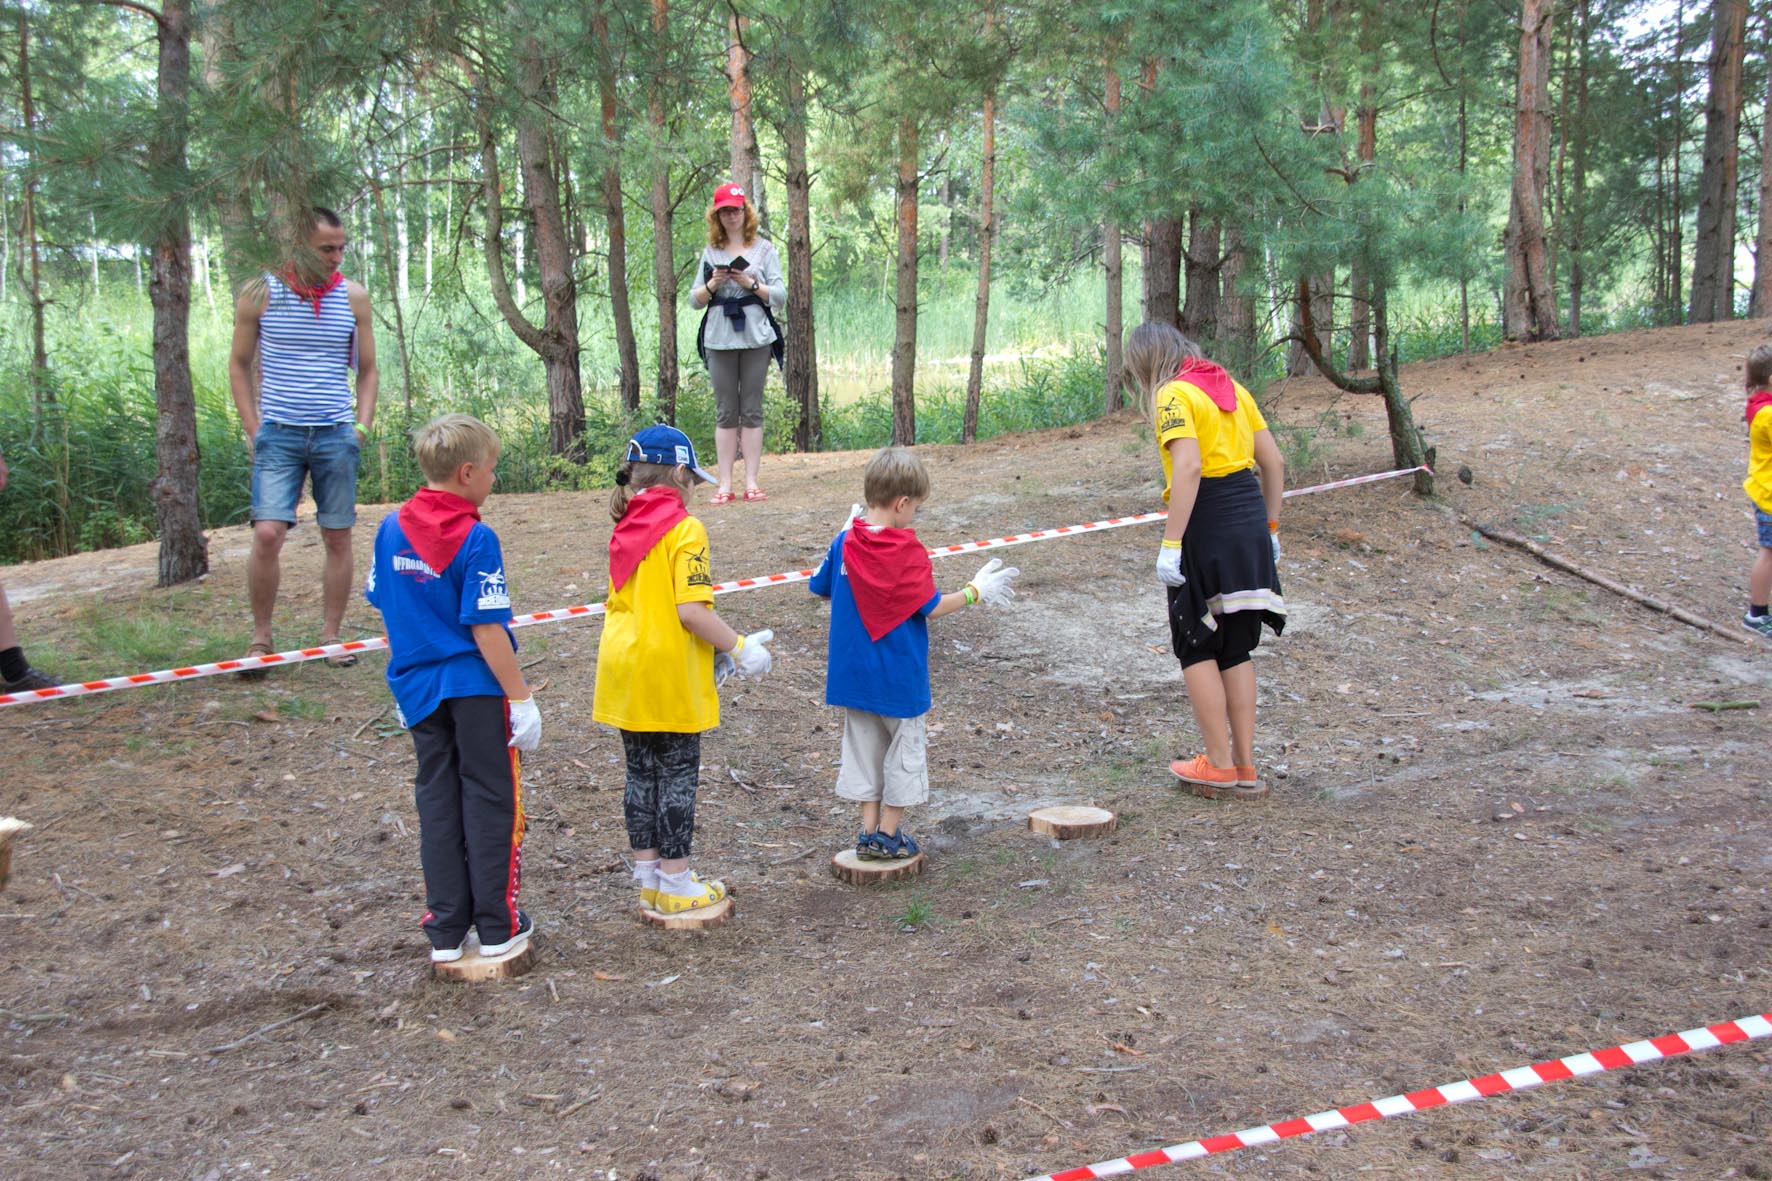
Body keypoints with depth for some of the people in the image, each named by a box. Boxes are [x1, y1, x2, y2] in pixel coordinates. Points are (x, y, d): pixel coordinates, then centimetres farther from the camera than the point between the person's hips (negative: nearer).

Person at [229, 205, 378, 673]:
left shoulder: (353, 297, 4)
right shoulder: (260, 293, -1)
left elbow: (367, 370, 12)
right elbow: (239, 365, 7)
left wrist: (361, 427, 1)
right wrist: (253, 430, 0)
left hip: (336, 435, 2)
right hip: (279, 435, -2)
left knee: (338, 538, 4)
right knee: (267, 534, -12)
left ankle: (331, 634, 15)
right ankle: (261, 638, 2)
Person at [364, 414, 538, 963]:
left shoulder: (391, 529, 1)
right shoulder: (475, 539, -17)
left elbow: (385, 609, 8)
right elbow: (486, 629, -19)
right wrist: (521, 698, -14)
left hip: (419, 688, 6)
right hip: (477, 689, -5)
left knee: (437, 803, 12)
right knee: (490, 801, 6)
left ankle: (445, 932, 16)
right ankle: (497, 928, 13)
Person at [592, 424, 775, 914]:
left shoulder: (625, 529, 8)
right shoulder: (684, 529, -14)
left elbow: (620, 603, 12)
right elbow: (691, 610, -22)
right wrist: (739, 648, -9)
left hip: (624, 670, 7)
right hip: (669, 674, -7)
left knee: (641, 773, 15)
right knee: (677, 777, 5)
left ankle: (648, 875, 25)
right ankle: (675, 885, 12)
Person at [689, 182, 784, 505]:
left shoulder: (764, 249, 6)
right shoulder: (710, 252, 11)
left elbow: (780, 295, 1)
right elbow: (695, 301, 10)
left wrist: (751, 284, -13)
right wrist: (712, 285, -9)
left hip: (755, 336, -1)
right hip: (720, 339, 1)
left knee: (751, 411, 1)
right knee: (725, 413, 1)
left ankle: (751, 482, 3)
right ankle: (724, 485, 1)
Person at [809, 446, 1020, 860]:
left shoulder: (845, 543, -4)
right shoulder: (908, 551, -18)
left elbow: (820, 588, 10)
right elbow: (931, 608, -15)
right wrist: (976, 591, -2)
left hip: (852, 670, 5)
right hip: (899, 676, -5)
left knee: (863, 746, 16)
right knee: (905, 748, 11)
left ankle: (869, 830, 19)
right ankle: (889, 834, 15)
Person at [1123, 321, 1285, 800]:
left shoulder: (1173, 395, -8)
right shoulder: (1230, 387, 15)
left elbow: (1188, 467, -22)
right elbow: (1274, 462, 14)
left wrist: (1171, 544, -23)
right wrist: (1270, 527, 21)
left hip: (1207, 526, -7)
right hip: (1250, 521, 7)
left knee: (1196, 645, 6)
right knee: (1236, 647, 14)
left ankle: (1219, 767, 9)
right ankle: (1245, 767, 17)